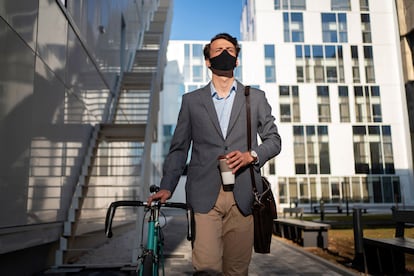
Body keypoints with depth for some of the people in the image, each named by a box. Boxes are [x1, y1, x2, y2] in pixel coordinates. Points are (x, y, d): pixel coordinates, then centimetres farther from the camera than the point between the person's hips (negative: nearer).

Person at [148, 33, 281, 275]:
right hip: (205, 195, 0)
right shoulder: (191, 100, 13)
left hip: (242, 197, 1)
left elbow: (273, 139, 13)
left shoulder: (256, 98, 14)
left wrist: (252, 155, -7)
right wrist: (167, 187, 1)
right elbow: (179, 148, 12)